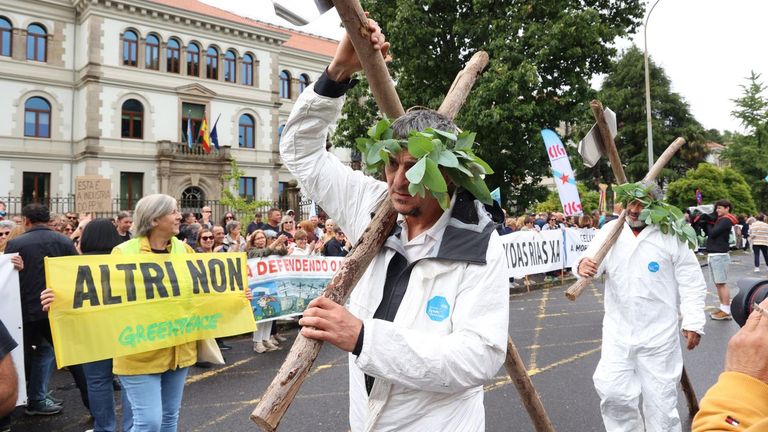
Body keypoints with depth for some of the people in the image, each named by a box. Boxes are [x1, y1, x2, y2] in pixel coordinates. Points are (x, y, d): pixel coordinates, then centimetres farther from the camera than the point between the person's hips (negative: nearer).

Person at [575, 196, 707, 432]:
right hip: (617, 330, 2)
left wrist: (693, 322, -7)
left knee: (660, 398, 9)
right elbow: (593, 260, -5)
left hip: (658, 333, -2)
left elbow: (692, 282, -2)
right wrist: (584, 264, -30)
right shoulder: (610, 230, 2)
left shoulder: (671, 235, -6)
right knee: (611, 390, 2)